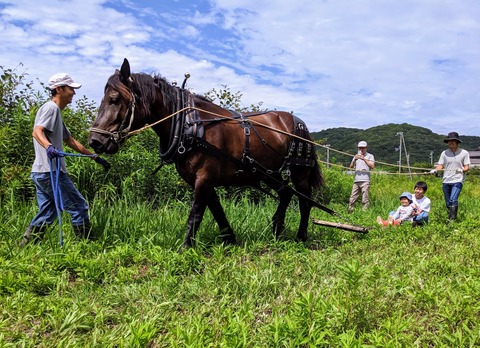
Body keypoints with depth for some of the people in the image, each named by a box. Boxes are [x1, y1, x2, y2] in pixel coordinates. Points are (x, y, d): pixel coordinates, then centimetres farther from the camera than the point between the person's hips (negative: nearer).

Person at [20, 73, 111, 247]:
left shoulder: (56, 112, 23)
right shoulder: (50, 108, -8)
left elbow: (71, 141, 27)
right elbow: (37, 132, -25)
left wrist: (95, 157, 27)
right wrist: (49, 147, -46)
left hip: (41, 173, 10)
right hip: (50, 171, -10)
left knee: (47, 213, 13)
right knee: (79, 206, -3)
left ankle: (25, 247, 16)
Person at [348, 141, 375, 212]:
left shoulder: (370, 156, 10)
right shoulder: (356, 156, 23)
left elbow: (372, 166, -5)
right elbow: (351, 166, 13)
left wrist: (364, 159, -11)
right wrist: (354, 159, -5)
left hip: (365, 180, -4)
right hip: (356, 180, 4)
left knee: (365, 199, -8)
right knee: (352, 199, 2)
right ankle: (350, 212, 6)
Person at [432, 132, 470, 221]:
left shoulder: (464, 153, 2)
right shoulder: (444, 153, 9)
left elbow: (467, 167, 0)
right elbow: (440, 165, 5)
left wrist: (462, 170, -22)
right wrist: (435, 170, -16)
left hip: (457, 181, -4)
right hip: (446, 181, 4)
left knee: (453, 200, -21)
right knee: (448, 203, 9)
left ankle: (452, 220, -19)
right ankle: (449, 219, 21)